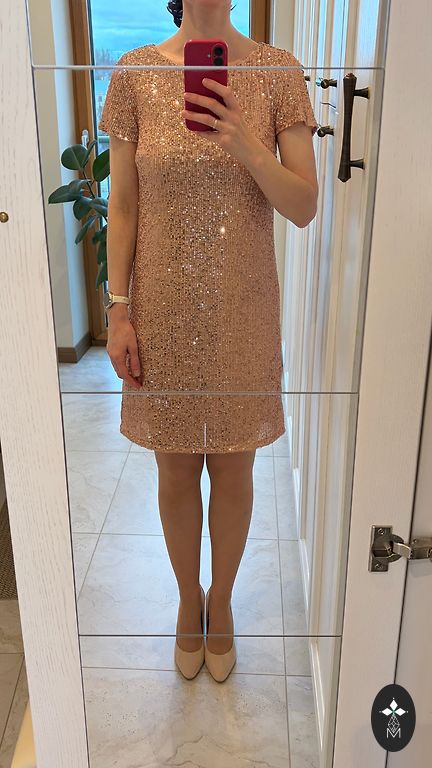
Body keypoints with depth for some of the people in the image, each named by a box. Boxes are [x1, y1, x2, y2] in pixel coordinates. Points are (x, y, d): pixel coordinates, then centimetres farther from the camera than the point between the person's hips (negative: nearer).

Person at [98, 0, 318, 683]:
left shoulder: (278, 71, -3)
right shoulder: (134, 74, -2)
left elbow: (304, 207, -6)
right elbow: (122, 206, -1)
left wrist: (243, 141, -21)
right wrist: (118, 312, -5)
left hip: (242, 309, 0)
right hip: (164, 309, 1)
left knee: (233, 468, 13)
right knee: (175, 469, 14)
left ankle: (221, 601, 39)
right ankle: (188, 598, 40)